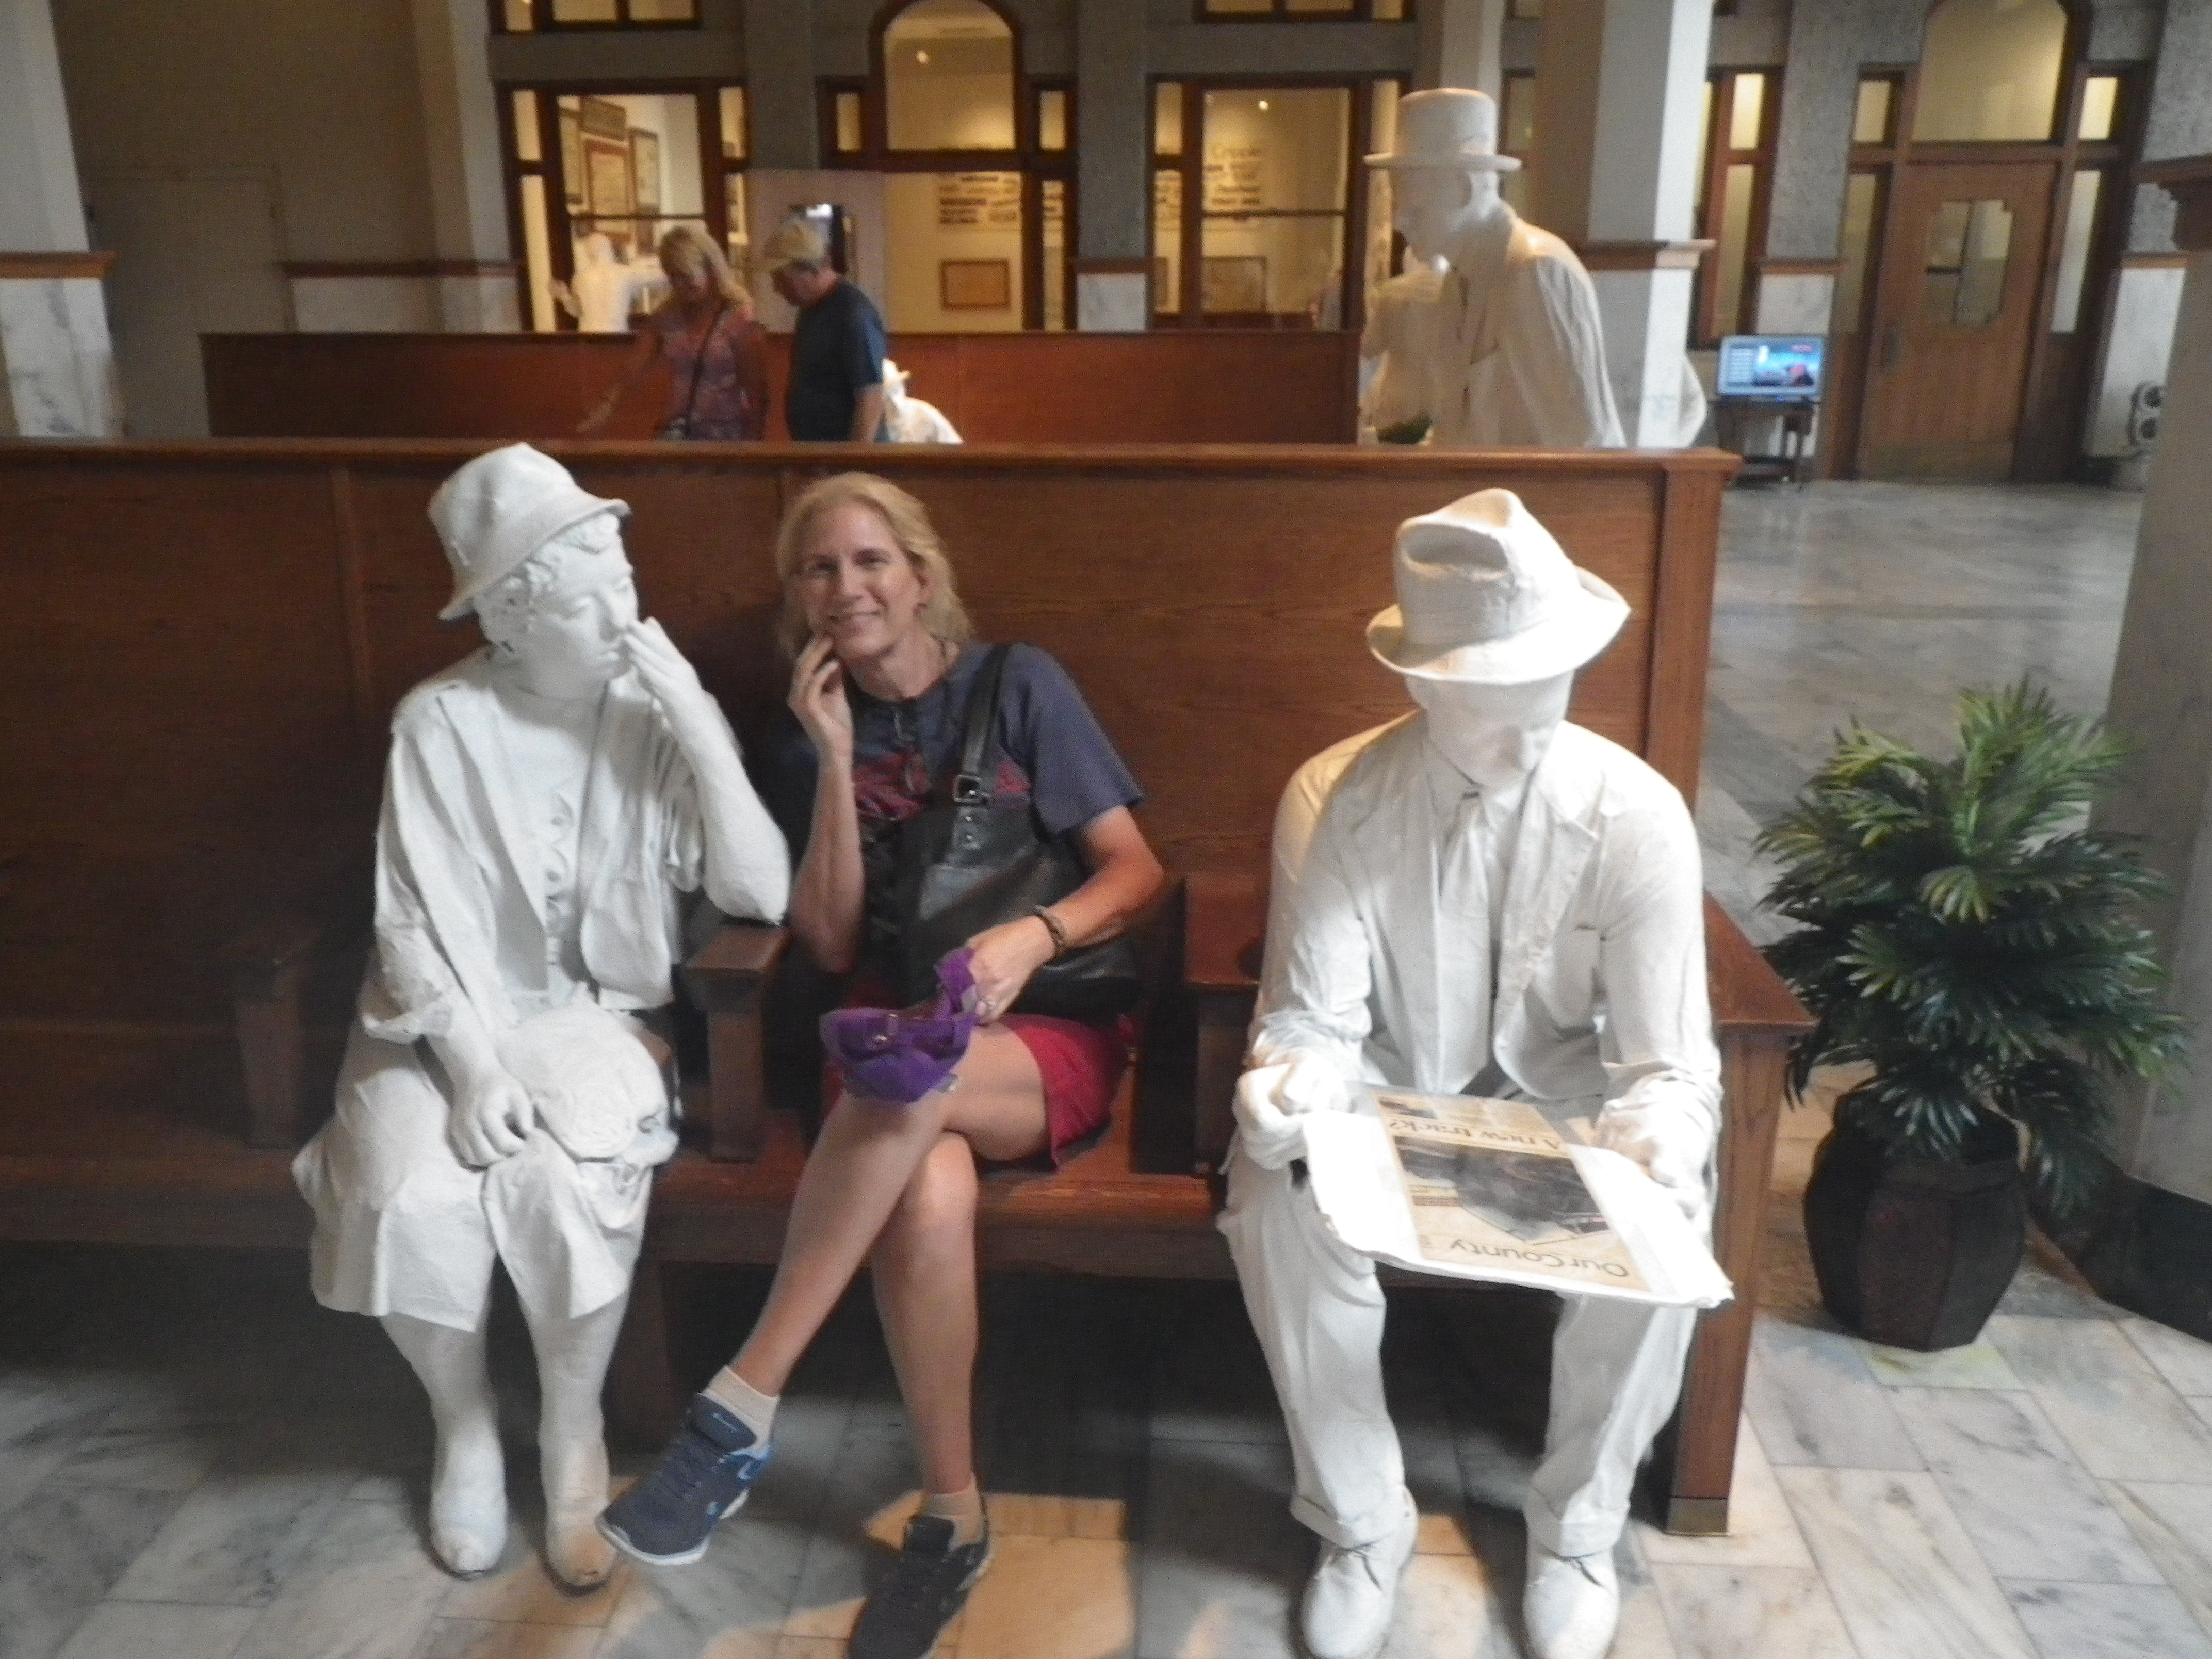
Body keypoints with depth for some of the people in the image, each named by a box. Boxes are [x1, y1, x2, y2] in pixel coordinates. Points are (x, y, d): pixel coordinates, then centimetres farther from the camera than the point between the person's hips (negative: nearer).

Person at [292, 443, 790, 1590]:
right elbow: (415, 922, -6)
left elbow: (760, 896, -14)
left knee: (572, 1182, -29)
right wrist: (472, 1064, -20)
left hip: (599, 1014, 0)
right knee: (409, 1193, -26)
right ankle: (463, 1422, 7)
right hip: (449, 1018, 1)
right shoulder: (439, 724, -6)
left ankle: (573, 1434, -1)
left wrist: (701, 729, -21)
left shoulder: (662, 715, -5)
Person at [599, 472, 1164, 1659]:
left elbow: (1135, 870, -3)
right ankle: (954, 1516, -16)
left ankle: (741, 1410, -30)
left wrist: (1031, 938, -22)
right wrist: (834, 762, -9)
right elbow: (831, 945, -1)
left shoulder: (1020, 686, -1)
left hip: (1052, 1037, -2)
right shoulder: (810, 737, 7)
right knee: (929, 1193, -34)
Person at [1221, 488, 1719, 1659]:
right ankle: (1361, 1524, -4)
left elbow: (1668, 1061, -17)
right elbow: (1313, 1021, -17)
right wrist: (1286, 1091, -42)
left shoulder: (1637, 815, -18)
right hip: (1388, 1092, 0)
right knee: (1273, 1200, -29)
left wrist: (1660, 1140, -41)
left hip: (1565, 1103, 1)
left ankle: (1575, 1530, 1)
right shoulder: (1332, 799, -19)